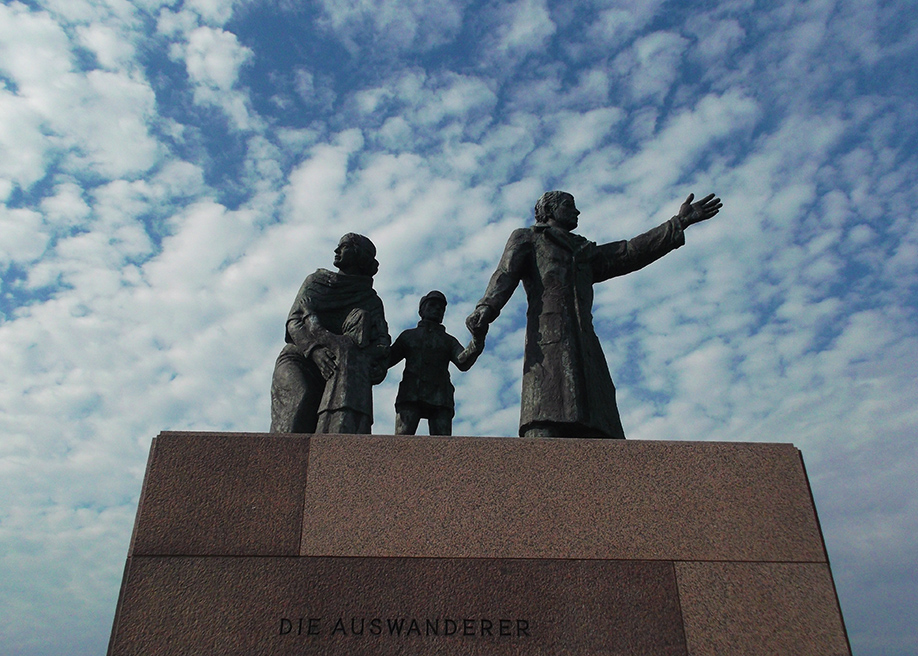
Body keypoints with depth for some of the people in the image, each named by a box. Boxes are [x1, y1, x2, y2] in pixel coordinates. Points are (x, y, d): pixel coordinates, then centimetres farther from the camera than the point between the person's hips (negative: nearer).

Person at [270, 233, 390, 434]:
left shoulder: (371, 302, 20)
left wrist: (377, 362, -24)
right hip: (299, 358, 2)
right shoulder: (316, 280, 22)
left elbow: (382, 340, 3)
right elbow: (294, 321, 5)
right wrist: (315, 348, -18)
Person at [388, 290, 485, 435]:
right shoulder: (408, 335, 28)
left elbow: (463, 363, 8)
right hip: (410, 395, -1)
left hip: (440, 398, 1)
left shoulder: (449, 340, 28)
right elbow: (387, 360, 21)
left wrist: (476, 343, -12)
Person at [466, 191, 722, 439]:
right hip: (548, 339, -5)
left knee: (597, 429, -12)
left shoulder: (584, 252, 38)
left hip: (584, 345, 5)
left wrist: (679, 223, 21)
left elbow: (630, 253, 27)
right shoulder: (525, 239, 24)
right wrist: (487, 307, -16)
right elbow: (505, 275, 6)